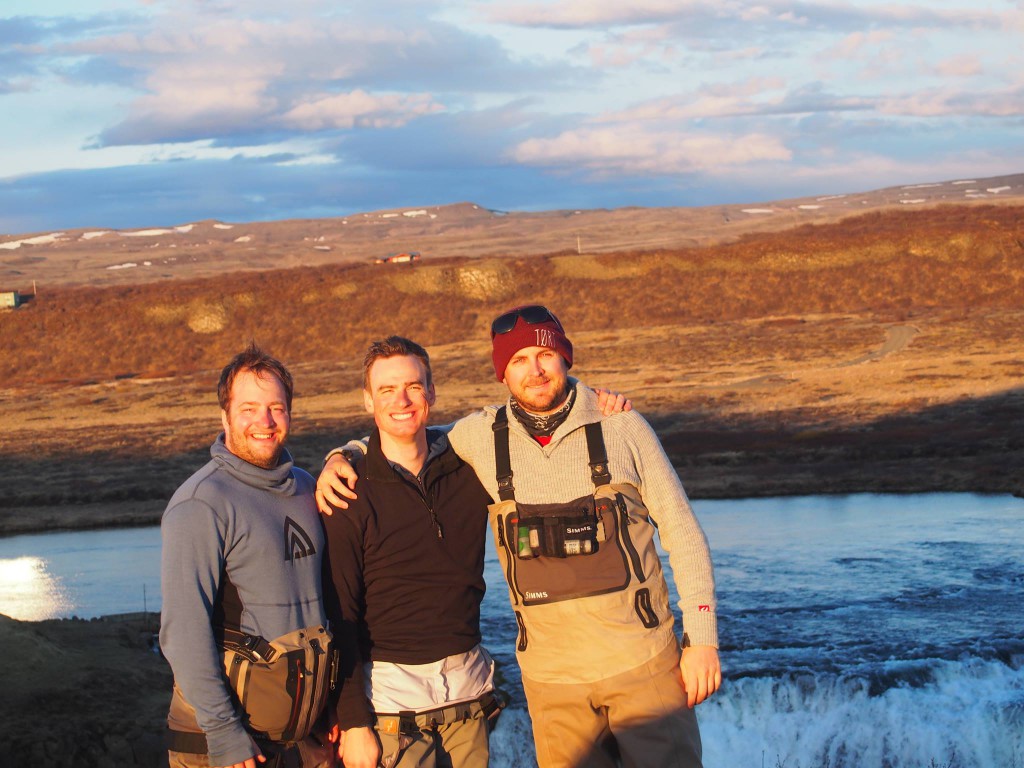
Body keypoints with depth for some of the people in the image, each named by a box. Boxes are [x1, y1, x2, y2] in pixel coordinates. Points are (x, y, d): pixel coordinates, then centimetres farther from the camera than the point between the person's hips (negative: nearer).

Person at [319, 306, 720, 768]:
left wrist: (702, 639, -1)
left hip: (642, 661, -1)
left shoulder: (622, 428, -1)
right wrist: (339, 458, 1)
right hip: (552, 675, 1)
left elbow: (682, 534, 3)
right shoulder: (482, 437, 1)